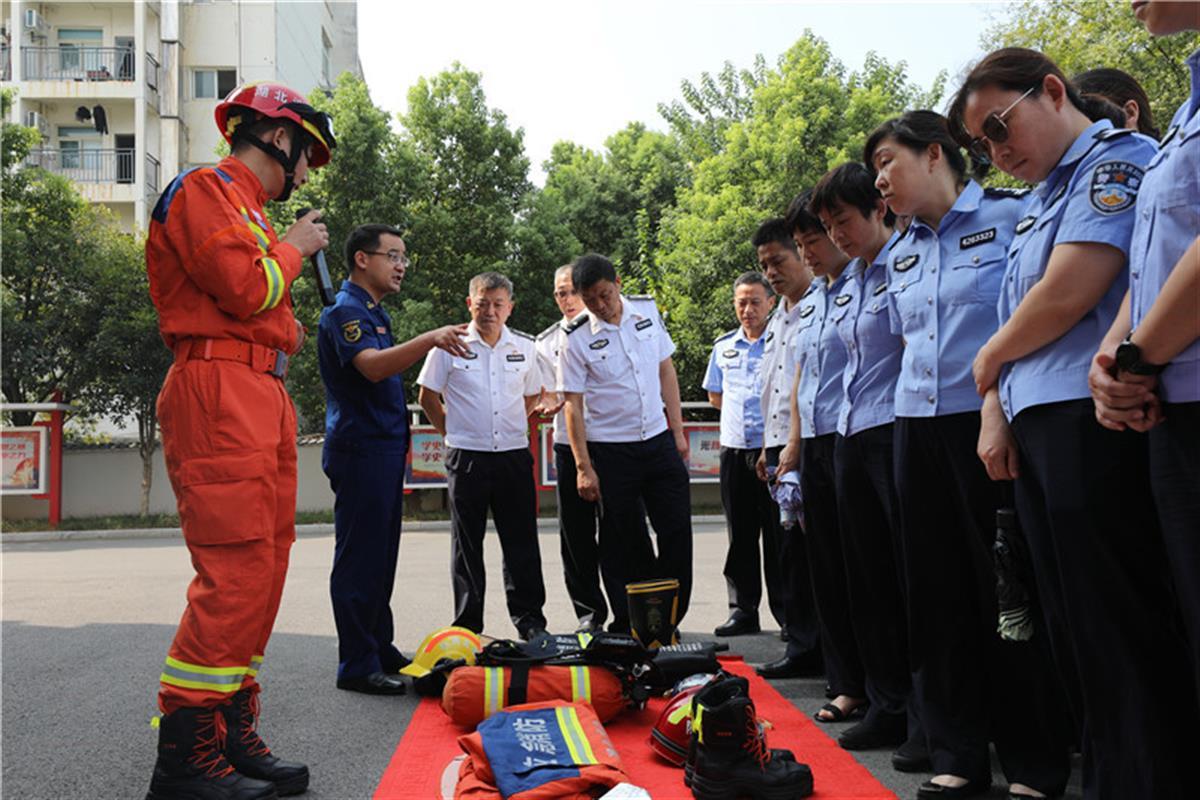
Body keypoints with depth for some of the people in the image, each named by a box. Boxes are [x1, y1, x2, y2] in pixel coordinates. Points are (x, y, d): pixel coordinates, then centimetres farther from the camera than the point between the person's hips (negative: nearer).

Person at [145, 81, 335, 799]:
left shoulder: (244, 205, 27)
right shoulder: (205, 189, -2)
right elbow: (246, 289, -15)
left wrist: (292, 333, 13)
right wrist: (294, 248, 0)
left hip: (262, 398, 10)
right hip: (221, 393, -10)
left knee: (263, 567, 7)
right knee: (237, 571, -14)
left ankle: (233, 735, 14)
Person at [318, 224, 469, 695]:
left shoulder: (374, 312, 19)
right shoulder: (345, 311, -12)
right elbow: (372, 366, -30)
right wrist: (429, 340, -41)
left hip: (383, 448, 10)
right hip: (360, 449, -10)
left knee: (380, 556, 14)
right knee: (359, 559, -5)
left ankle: (381, 651, 24)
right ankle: (357, 666, 2)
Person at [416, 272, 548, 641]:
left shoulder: (525, 347, 6)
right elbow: (427, 397, 6)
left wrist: (511, 426, 13)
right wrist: (455, 432, 6)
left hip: (514, 455, 2)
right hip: (466, 458, -2)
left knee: (522, 541, 6)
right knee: (467, 544, 6)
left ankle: (529, 619, 17)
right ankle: (467, 624, 16)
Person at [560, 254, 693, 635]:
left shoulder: (647, 310, 3)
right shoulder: (577, 337, -8)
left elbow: (666, 371, 11)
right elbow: (573, 404, -6)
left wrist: (678, 431, 7)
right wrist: (583, 467, -10)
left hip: (659, 441, 4)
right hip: (610, 450, -3)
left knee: (677, 532, 3)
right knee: (623, 546, 3)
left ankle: (668, 621, 17)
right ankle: (630, 627, 17)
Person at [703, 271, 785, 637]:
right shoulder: (724, 346, 14)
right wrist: (745, 412, 11)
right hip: (734, 449, 5)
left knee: (778, 533, -1)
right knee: (740, 535, 9)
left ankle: (786, 610, 9)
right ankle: (743, 610, 17)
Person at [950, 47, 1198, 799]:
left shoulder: (1117, 158, -5)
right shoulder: (1042, 202, 23)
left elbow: (1070, 292, -17)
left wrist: (989, 358, 0)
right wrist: (996, 411, 6)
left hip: (1093, 424, -9)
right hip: (1039, 428, 9)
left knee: (1121, 631, -4)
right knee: (1073, 626, 13)